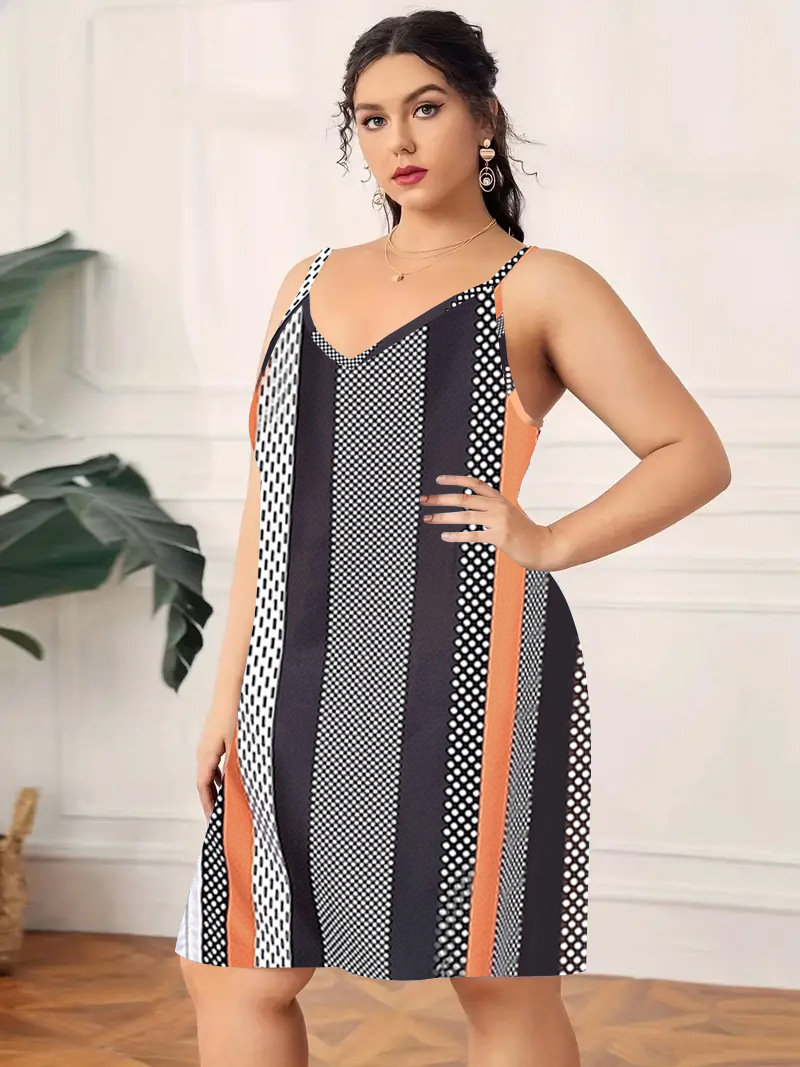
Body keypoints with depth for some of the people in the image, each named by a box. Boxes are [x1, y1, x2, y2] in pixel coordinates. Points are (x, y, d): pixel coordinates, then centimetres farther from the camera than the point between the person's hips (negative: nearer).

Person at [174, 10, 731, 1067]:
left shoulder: (539, 288, 2)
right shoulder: (311, 284, 17)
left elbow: (695, 455, 0)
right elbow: (269, 499, 17)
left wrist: (546, 543, -11)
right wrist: (231, 688, 14)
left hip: (463, 680, -5)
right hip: (307, 683, 5)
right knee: (234, 972, 9)